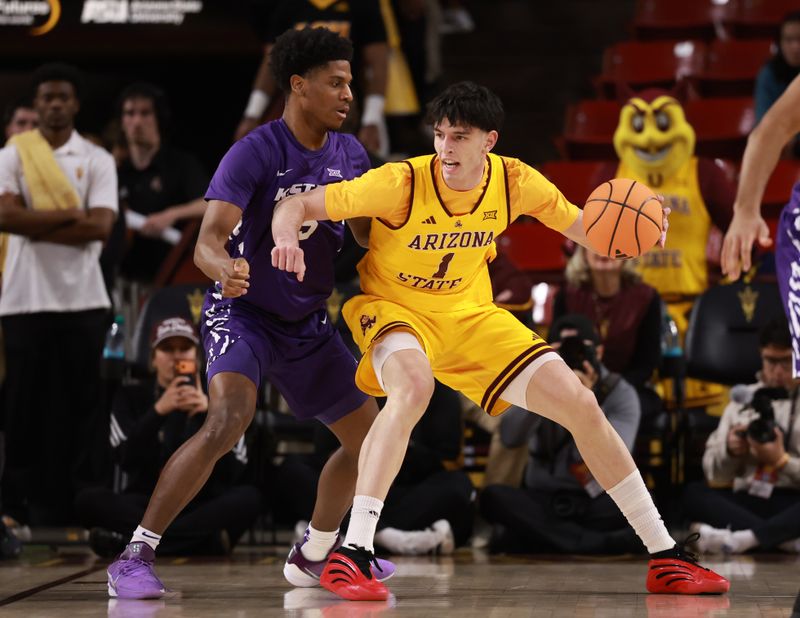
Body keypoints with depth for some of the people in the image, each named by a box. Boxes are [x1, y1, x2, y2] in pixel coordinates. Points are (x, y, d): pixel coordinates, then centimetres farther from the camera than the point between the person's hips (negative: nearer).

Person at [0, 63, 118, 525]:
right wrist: (70, 215, -10)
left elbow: (101, 227, -8)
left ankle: (74, 502, 7)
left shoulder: (97, 160, 6)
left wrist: (38, 226, -10)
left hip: (83, 299, 1)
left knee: (79, 403, 2)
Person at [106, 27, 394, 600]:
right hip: (243, 313, -7)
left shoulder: (350, 154, 0)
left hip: (310, 322, 7)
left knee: (369, 436, 11)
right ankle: (135, 557, -24)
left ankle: (313, 556, 32)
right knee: (228, 421, -30)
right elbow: (208, 241, -29)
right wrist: (224, 267, -52)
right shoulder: (254, 154, -20)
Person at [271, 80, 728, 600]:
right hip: (394, 308, -4)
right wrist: (287, 238, -45)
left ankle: (665, 557, 9)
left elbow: (586, 232, 1)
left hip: (469, 316, 4)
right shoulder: (402, 184, -24)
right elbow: (295, 206, -21)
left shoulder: (515, 182, -13)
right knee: (414, 386, -39)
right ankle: (351, 556, -36)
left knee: (580, 404, -4)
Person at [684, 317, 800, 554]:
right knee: (693, 494, -24)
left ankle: (743, 538, -44)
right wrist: (729, 451, -6)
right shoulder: (744, 398, 18)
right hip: (746, 501, 4)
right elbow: (714, 474, 13)